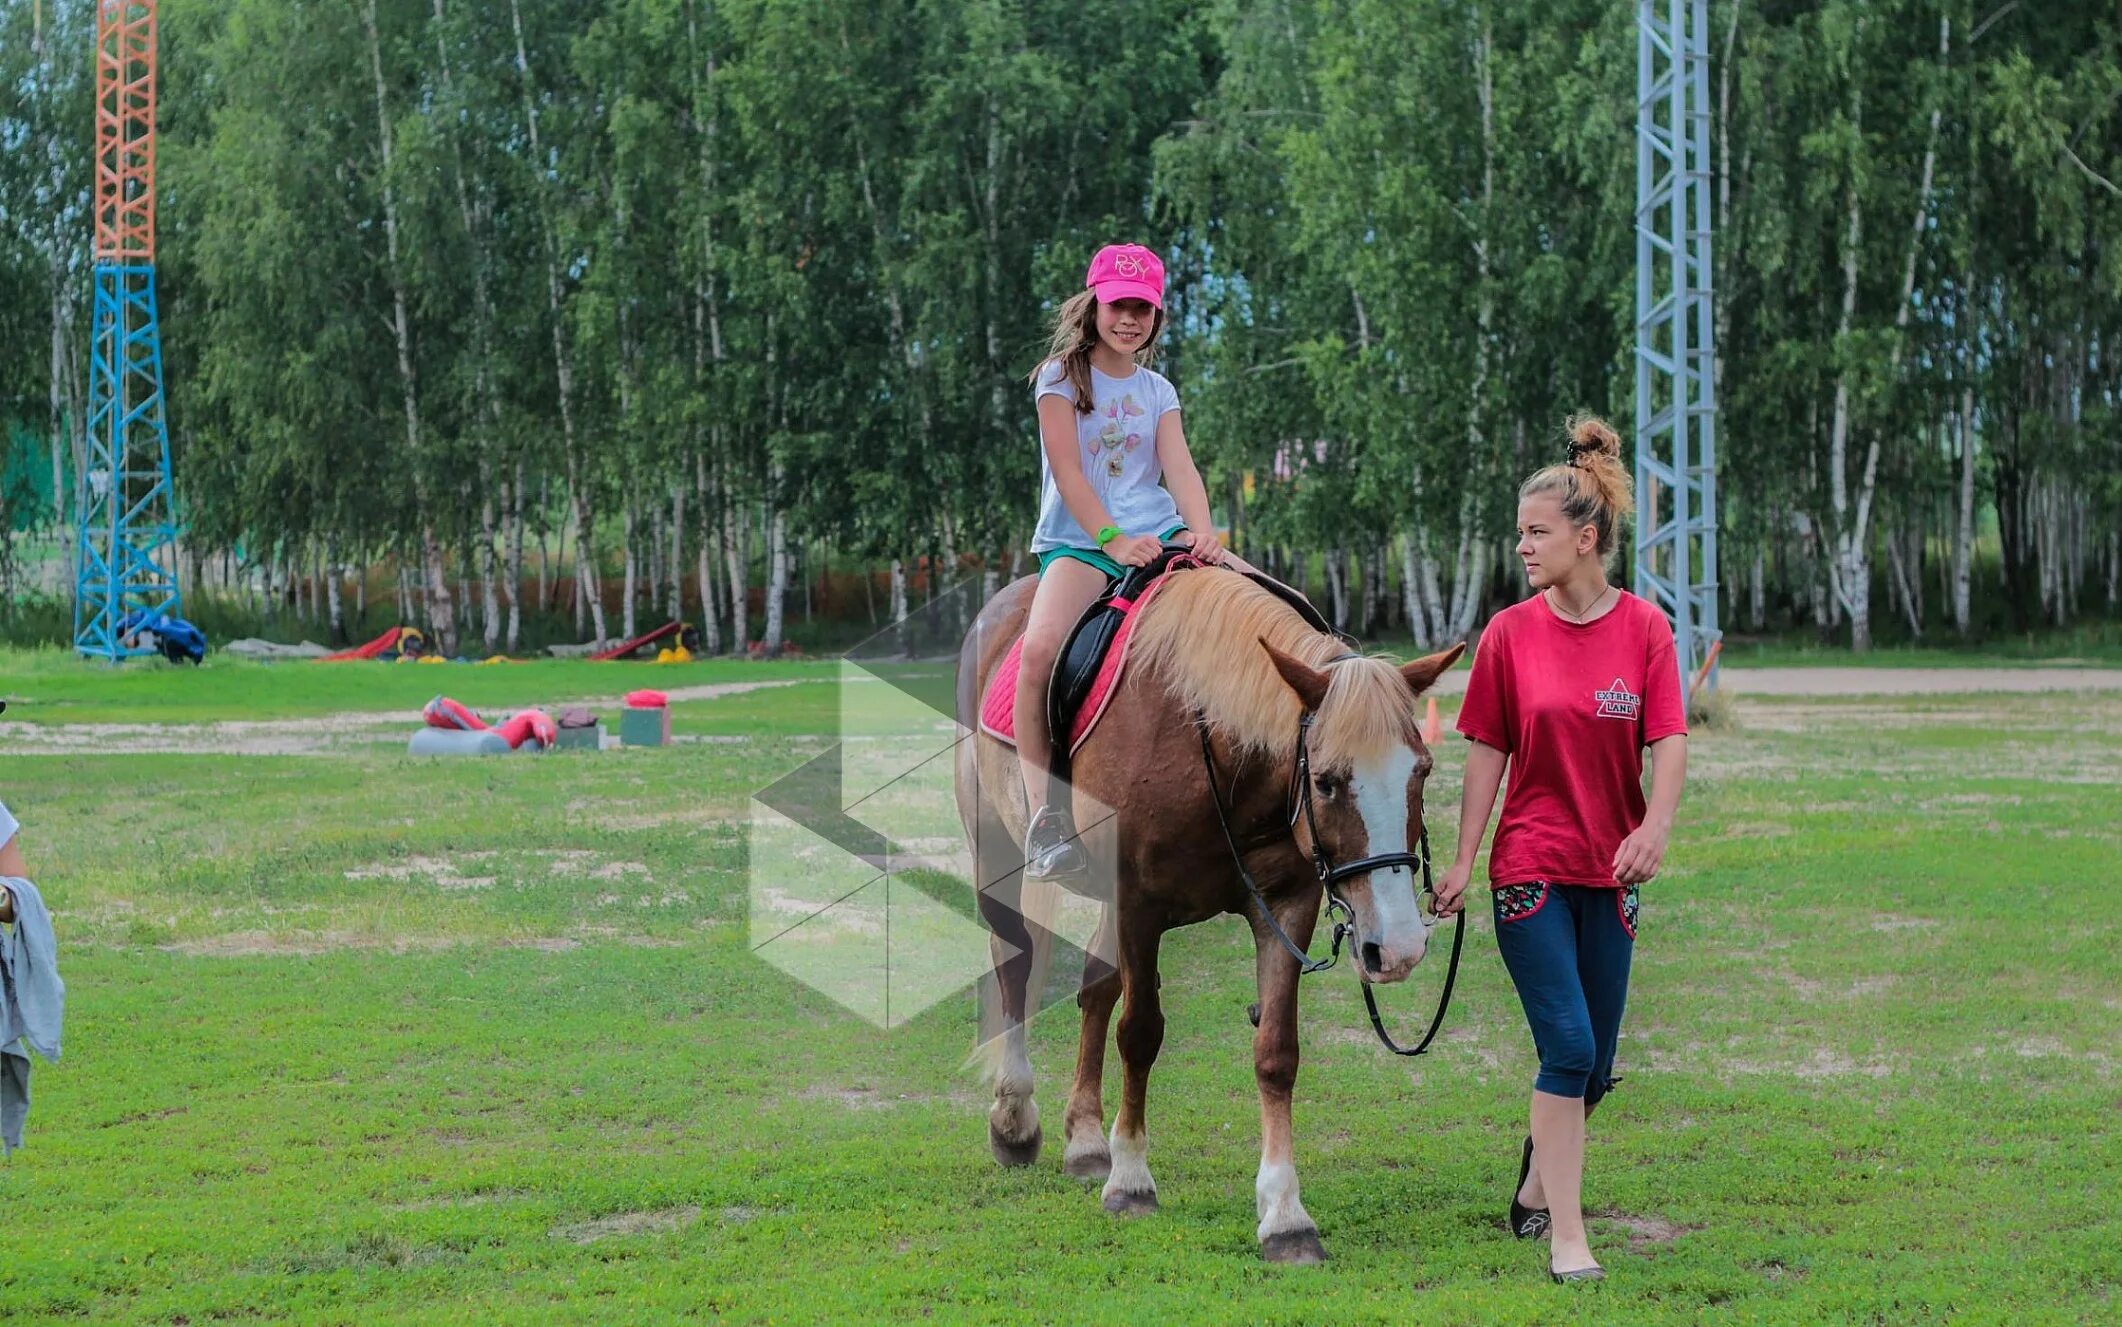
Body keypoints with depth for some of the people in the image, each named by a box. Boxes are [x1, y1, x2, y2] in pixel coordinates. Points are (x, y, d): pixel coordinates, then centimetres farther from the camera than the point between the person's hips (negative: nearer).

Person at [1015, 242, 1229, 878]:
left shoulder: (1158, 391, 16)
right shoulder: (1061, 375, 2)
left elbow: (1180, 469, 1)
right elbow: (1067, 472, -7)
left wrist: (1202, 533, -19)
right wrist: (1114, 541, -21)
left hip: (1157, 530, 5)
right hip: (1078, 539, -5)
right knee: (1040, 649, -33)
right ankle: (1044, 815, -30)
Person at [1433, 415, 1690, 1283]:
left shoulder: (1645, 628, -2)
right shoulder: (1510, 633, -3)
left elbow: (1669, 740, -8)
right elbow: (1487, 751, 1)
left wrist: (1656, 827, -26)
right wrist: (1463, 859, -2)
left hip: (1610, 870, 2)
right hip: (1530, 865, -2)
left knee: (1593, 1067, 10)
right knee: (1568, 1048, -12)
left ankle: (1535, 1189, 35)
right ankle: (1566, 1238, -6)